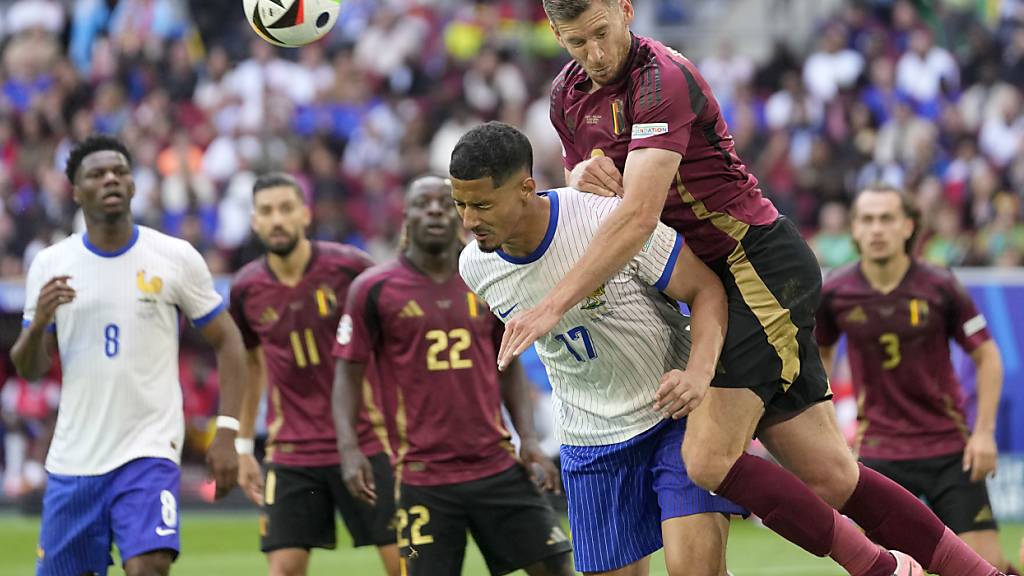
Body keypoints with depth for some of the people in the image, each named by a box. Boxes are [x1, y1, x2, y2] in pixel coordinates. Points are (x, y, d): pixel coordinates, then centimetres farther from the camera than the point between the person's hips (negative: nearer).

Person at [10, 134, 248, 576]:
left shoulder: (176, 258, -2)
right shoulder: (50, 265, 3)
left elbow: (227, 343, 4)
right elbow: (28, 369, 6)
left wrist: (226, 432, -6)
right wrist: (38, 322, -16)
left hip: (150, 452, -3)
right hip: (73, 457, 3)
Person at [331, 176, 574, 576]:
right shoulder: (375, 290, -2)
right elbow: (348, 373, 0)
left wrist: (528, 439, 4)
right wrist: (348, 447, -13)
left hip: (497, 467, 3)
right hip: (424, 479, -3)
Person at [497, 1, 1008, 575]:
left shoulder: (663, 78, -19)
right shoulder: (568, 96, 9)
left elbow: (637, 216, -28)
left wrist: (553, 306, -31)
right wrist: (583, 174, -3)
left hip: (761, 264, -8)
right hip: (719, 280, 8)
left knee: (708, 459, -19)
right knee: (831, 480, 2)